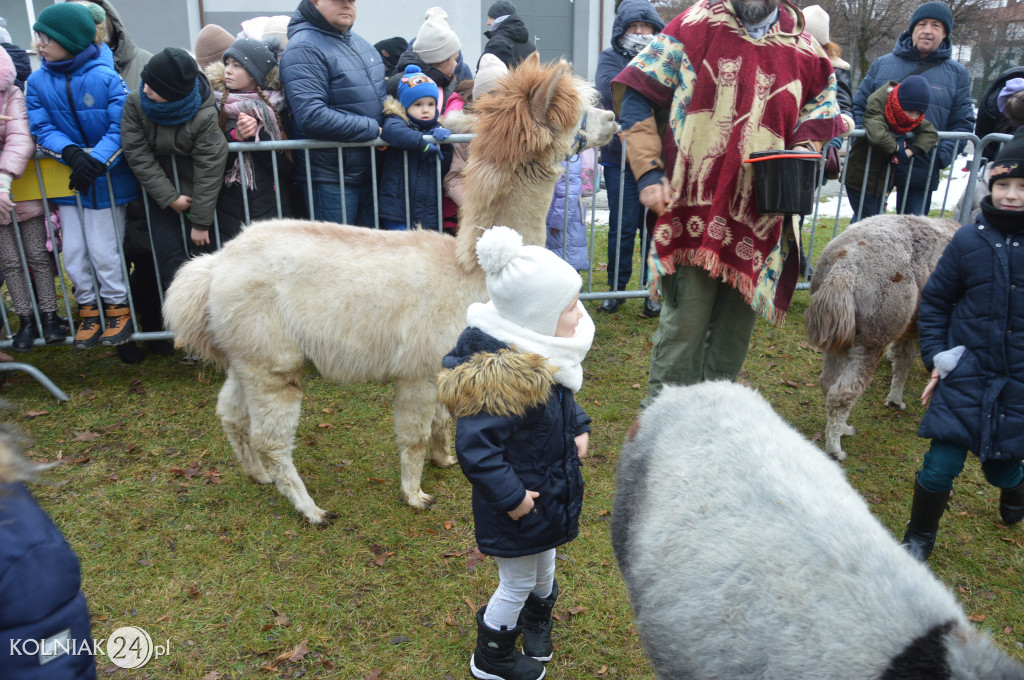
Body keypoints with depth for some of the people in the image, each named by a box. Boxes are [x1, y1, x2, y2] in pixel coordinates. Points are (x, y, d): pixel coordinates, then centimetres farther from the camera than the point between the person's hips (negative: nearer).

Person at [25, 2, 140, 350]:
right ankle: (89, 308, 27)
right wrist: (71, 153, -24)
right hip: (68, 180, 4)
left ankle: (118, 307, 21)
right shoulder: (38, 81, -3)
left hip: (107, 179, -4)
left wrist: (97, 161, -30)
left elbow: (121, 129, -18)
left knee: (104, 250, 1)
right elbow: (41, 129, -5)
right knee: (74, 252, 9)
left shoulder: (106, 77, -14)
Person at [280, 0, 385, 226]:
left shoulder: (359, 41, 13)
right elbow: (312, 116, -26)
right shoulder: (304, 48, -14)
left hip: (370, 172, 8)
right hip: (330, 179, -8)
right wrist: (373, 129, -19)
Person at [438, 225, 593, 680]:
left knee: (543, 566, 30)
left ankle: (536, 622, 58)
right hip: (518, 504, -8)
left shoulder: (546, 359, -6)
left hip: (553, 488, 8)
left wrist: (579, 428, -1)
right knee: (517, 582, 14)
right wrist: (510, 496, -27)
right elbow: (475, 447, -35)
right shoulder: (498, 377, -36)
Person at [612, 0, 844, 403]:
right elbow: (636, 98, 2)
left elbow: (815, 132, 19)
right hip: (692, 211, -3)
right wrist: (648, 172, -7)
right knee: (685, 319, -4)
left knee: (737, 321, 11)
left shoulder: (805, 53, 11)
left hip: (759, 218, 4)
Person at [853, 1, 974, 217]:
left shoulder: (957, 73, 7)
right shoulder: (882, 64, 6)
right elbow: (859, 105, 10)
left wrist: (942, 156, -11)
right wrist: (859, 138, -8)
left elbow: (963, 122, 5)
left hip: (921, 173, 0)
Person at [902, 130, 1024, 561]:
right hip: (965, 375, 0)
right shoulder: (969, 241, -6)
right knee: (941, 465, -3)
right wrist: (936, 357, 0)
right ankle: (919, 538, 20)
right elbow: (934, 300, 4)